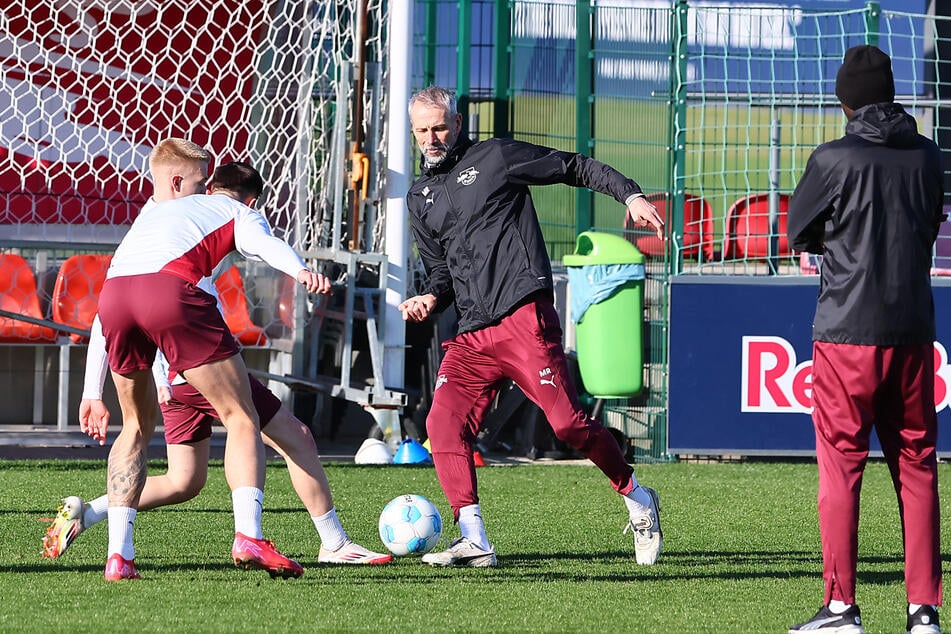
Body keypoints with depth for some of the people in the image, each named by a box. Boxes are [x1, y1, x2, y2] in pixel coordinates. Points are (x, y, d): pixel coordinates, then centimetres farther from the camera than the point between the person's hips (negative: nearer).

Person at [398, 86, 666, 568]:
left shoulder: (496, 157, 4)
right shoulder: (421, 198, 20)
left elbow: (576, 168, 9)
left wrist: (631, 195, -1)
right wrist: (430, 298, 4)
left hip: (524, 319, -6)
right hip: (470, 335, 6)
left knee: (567, 422, -13)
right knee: (444, 424, -14)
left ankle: (637, 501, 9)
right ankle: (473, 540, -14)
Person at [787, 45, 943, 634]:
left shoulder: (834, 160, -10)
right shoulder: (927, 156, 4)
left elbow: (799, 233, 2)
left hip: (847, 331, -4)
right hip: (913, 331, 4)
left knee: (841, 465, 2)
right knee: (916, 465, 9)